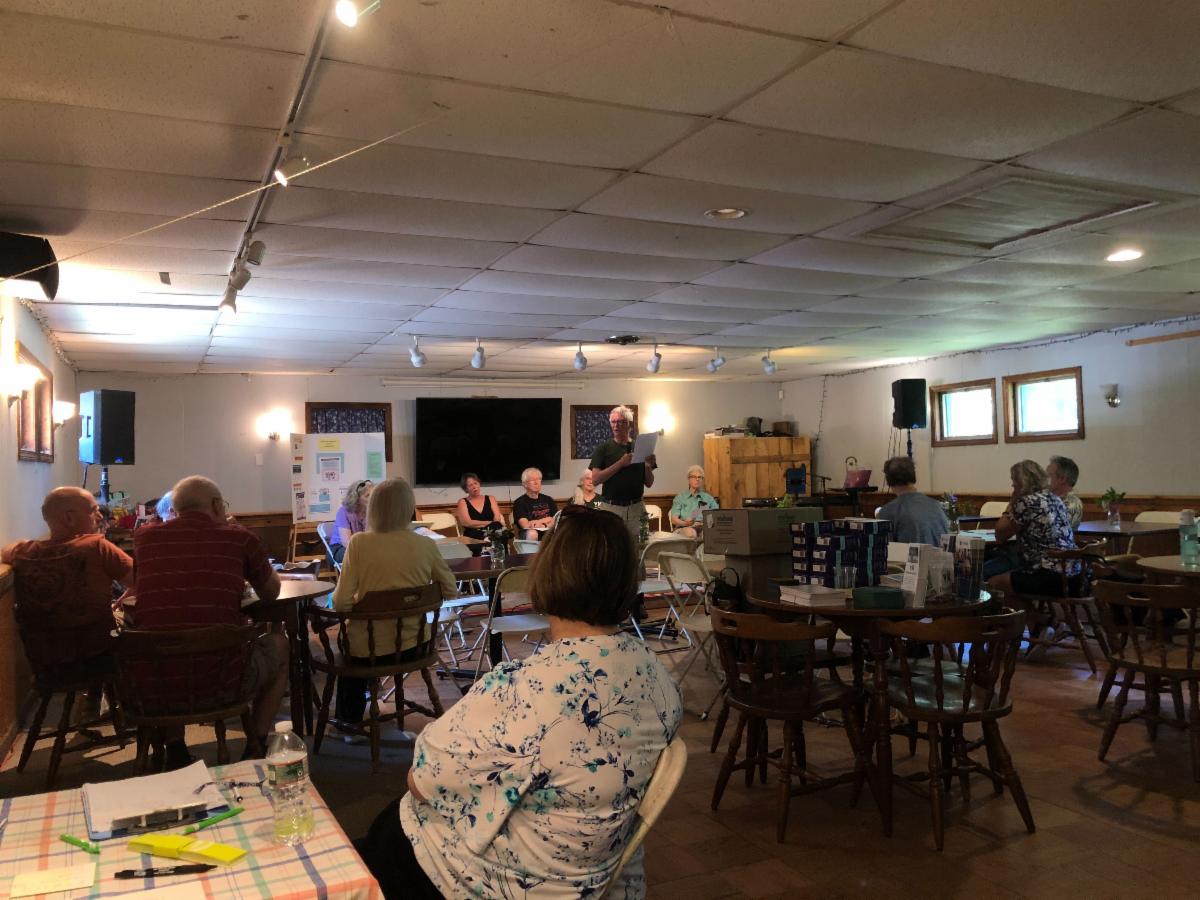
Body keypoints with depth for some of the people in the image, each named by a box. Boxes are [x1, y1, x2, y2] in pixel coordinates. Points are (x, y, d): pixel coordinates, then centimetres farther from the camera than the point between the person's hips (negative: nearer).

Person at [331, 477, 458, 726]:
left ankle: (349, 718, 49)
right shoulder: (425, 545, -9)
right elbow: (451, 591, 2)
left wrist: (361, 601, 6)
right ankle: (353, 714, 49)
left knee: (347, 640, 34)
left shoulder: (359, 543, -15)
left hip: (369, 649, -2)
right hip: (412, 645, 2)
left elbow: (341, 602, -15)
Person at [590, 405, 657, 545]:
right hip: (610, 507, -1)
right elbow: (595, 479, -8)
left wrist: (648, 466, -11)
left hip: (636, 508, 2)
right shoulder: (604, 448, 4)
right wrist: (620, 463, -15)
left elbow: (649, 483, 9)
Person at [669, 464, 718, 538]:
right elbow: (674, 519, 6)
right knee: (690, 532, -40)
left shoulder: (708, 498, 23)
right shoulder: (680, 497, 17)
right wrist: (685, 523, -17)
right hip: (684, 528, -1)